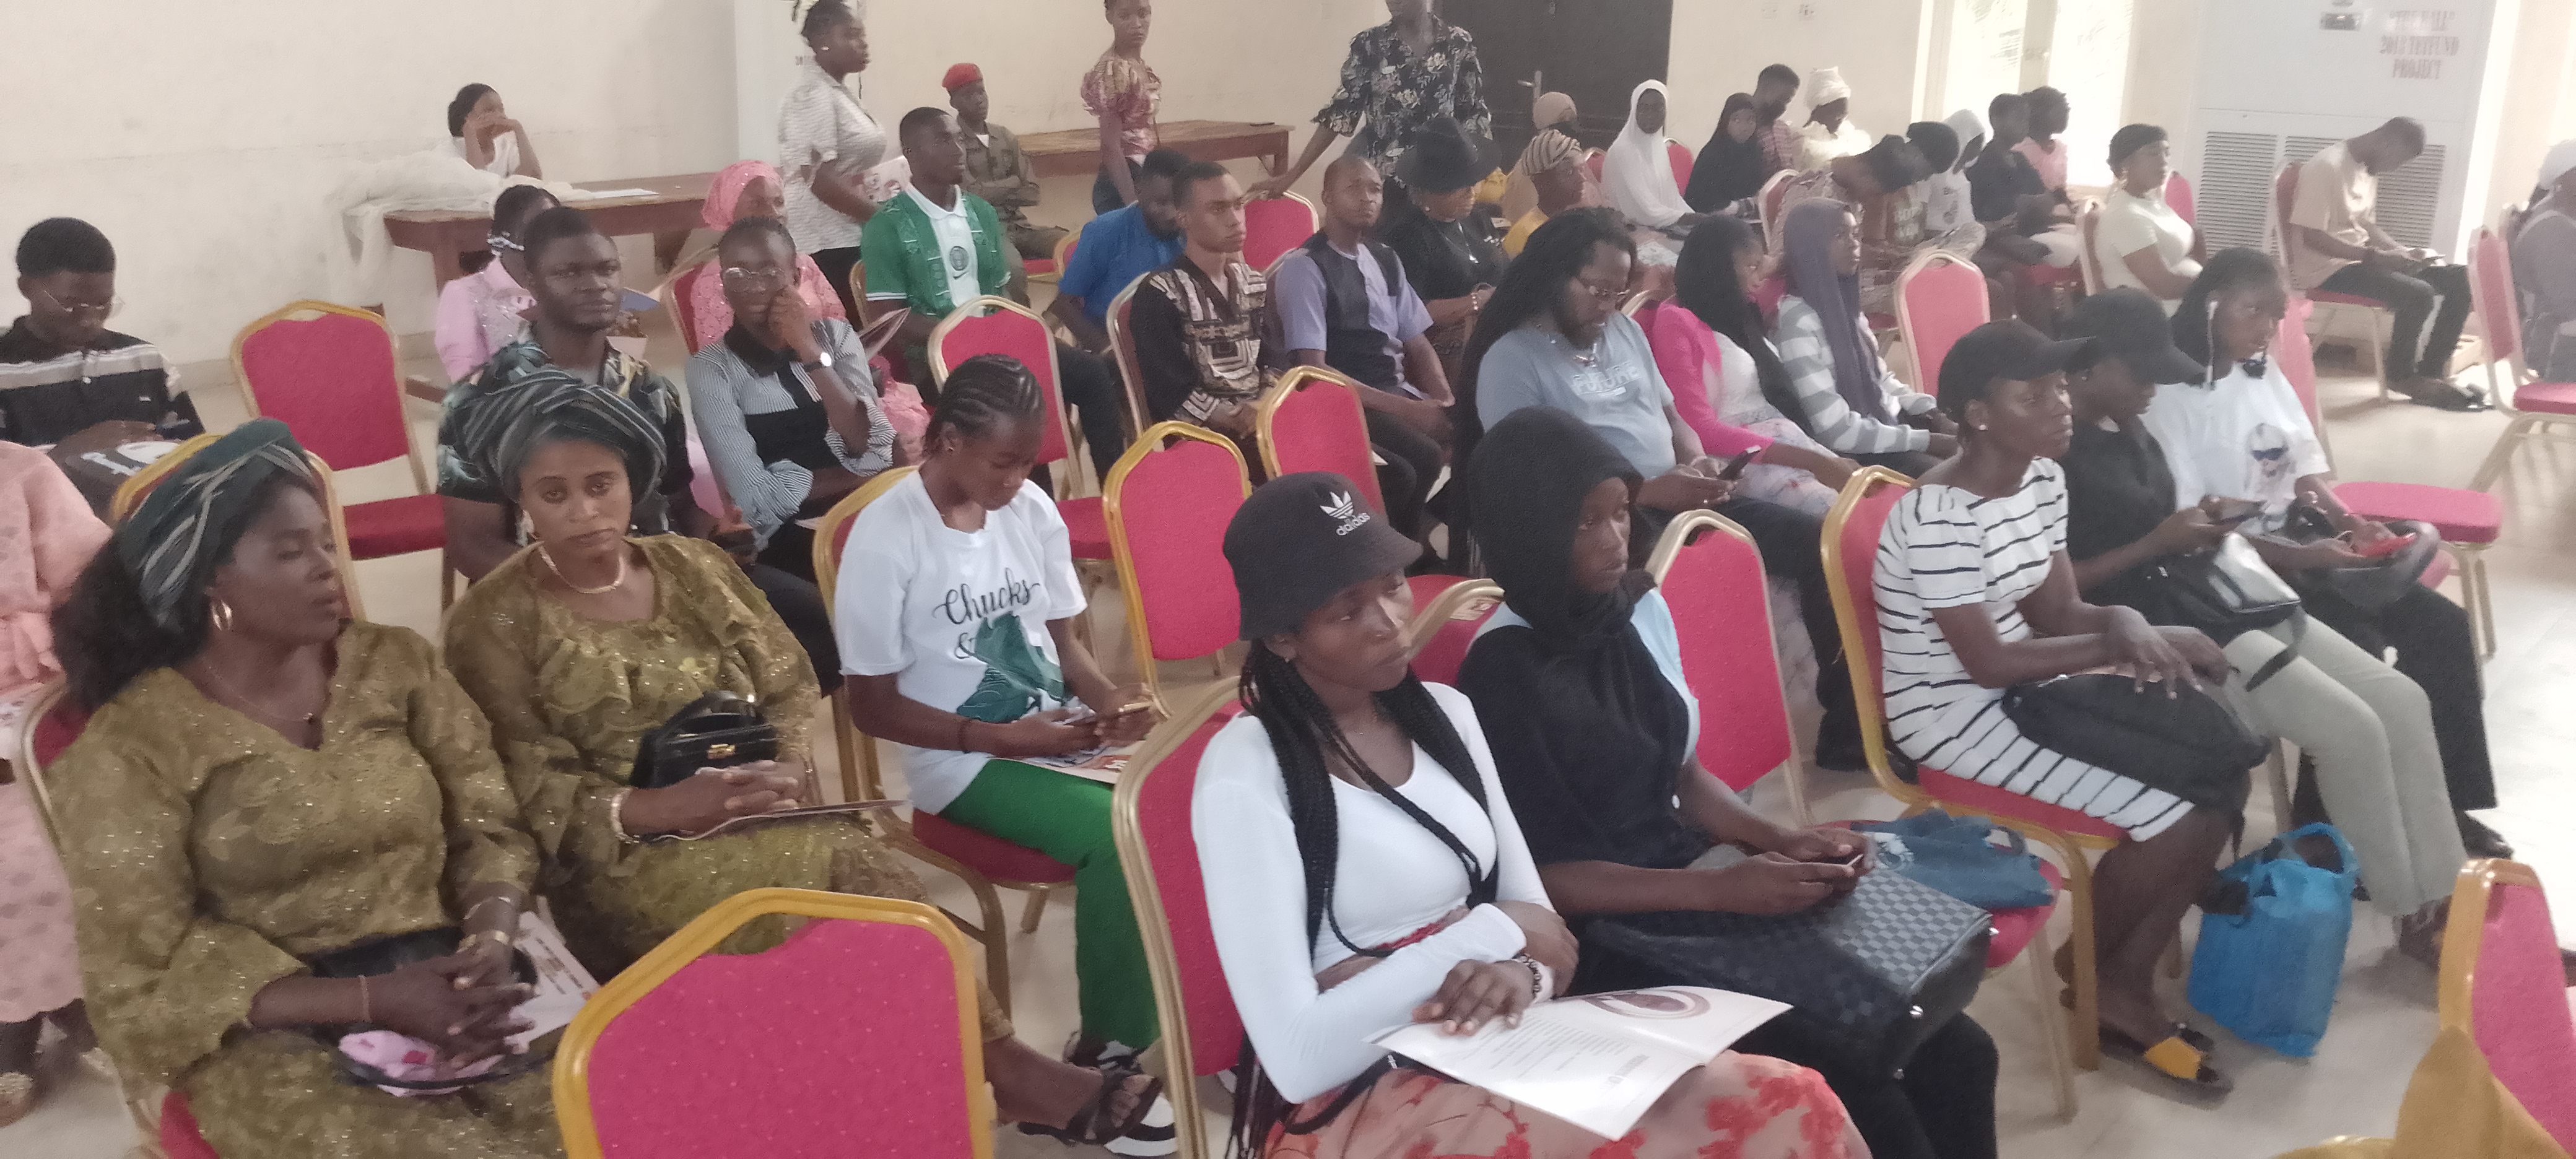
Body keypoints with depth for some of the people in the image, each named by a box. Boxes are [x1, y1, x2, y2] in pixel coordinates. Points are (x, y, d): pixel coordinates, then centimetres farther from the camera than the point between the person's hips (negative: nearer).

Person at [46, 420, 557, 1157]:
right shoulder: (135, 744, -4)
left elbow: (490, 831, 8)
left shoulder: (396, 663, 7)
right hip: (279, 1037, -3)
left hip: (445, 986, 4)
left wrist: (490, 944, -14)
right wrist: (374, 1000, -16)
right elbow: (147, 972, -6)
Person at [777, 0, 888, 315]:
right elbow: (819, 179, -22)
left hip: (848, 236, 10)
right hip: (829, 244, -10)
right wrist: (880, 215, -17)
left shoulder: (837, 91, 16)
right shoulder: (814, 95, -14)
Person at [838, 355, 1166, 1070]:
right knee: (1116, 836, -29)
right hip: (967, 761, -5)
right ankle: (1110, 1046, -10)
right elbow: (873, 707, -10)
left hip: (1060, 734, 5)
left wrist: (1109, 699, -10)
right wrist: (1000, 736, -19)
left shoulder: (1031, 508, 1)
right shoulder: (886, 537, -14)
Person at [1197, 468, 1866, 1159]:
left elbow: (1536, 921, 8)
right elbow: (1297, 1059, -19)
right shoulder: (1244, 777, -14)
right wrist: (1488, 933, -13)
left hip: (1489, 1051, 6)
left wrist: (1521, 973, -16)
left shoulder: (1442, 713, 8)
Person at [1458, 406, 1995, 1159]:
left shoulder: (1641, 609, 4)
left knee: (1955, 1051, -3)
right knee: (1864, 1091, -19)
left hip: (1694, 890, 7)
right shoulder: (1504, 673, -17)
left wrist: (1780, 840, -5)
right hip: (1608, 943, -7)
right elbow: (1535, 874, -16)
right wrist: (1723, 887, -22)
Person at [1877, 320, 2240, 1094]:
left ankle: (2127, 985, 10)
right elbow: (1990, 664, -22)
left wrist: (2125, 621, -17)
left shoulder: (2043, 479, 3)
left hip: (2024, 686, 9)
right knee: (2172, 813, -16)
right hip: (1955, 715, -9)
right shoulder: (1938, 517, -26)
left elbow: (2056, 610, 5)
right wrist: (2119, 644, -16)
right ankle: (2089, 967, 12)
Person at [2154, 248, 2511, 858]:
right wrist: (2301, 556, -23)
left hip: (2298, 547, 8)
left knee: (2442, 625, -4)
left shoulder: (2264, 372, 10)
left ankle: (2445, 803, 6)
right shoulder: (2170, 393, -15)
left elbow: (2306, 467, 15)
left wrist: (2351, 522, -5)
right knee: (2358, 653, -23)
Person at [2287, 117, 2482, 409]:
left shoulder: (2367, 170, 12)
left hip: (2362, 258, 10)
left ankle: (2431, 372, 6)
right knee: (2418, 294, -27)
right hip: (2326, 267, -10)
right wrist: (2377, 257, -25)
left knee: (2459, 279, 0)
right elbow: (2311, 236, -23)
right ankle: (2401, 376, -3)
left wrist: (2403, 252, 3)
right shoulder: (2327, 167, -18)